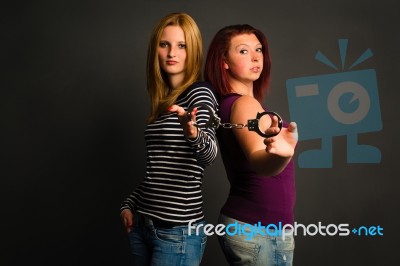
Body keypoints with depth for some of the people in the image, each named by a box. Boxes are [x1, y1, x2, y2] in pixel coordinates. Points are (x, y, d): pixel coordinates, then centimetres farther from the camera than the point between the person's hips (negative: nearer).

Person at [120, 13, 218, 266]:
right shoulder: (162, 101, 11)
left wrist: (193, 133, -48)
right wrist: (130, 204, 16)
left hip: (179, 231, -7)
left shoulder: (200, 93, -10)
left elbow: (209, 154, -29)